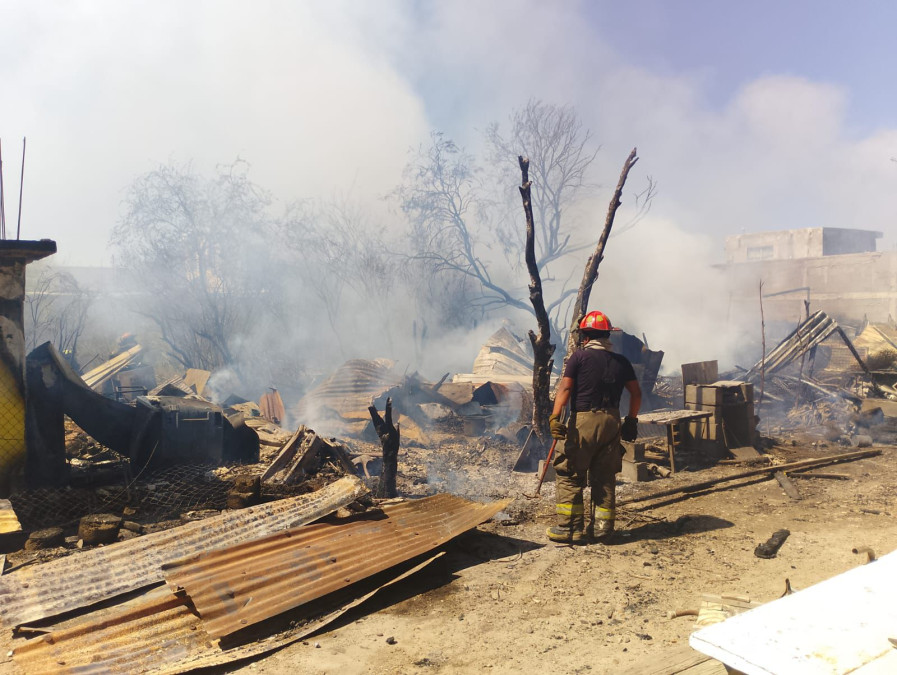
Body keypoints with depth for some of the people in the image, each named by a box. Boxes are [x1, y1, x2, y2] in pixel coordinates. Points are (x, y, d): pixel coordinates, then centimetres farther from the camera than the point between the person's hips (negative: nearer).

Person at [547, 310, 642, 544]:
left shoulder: (580, 356, -3)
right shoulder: (621, 361, 11)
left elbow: (565, 387, -12)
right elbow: (636, 393, 12)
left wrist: (555, 417, -17)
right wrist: (631, 420, 20)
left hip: (584, 421, -5)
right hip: (611, 422, 5)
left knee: (569, 475, 3)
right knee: (604, 478, 12)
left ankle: (569, 528, 3)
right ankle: (602, 527, 15)